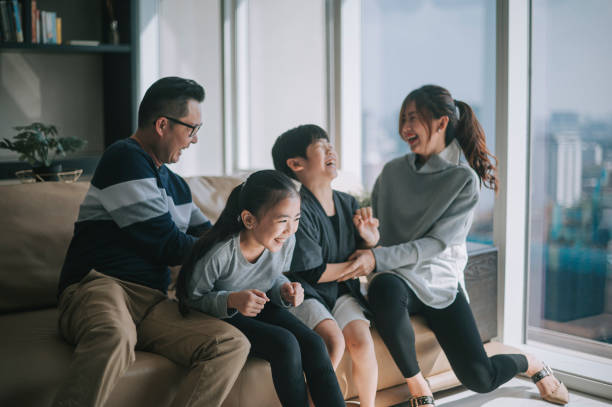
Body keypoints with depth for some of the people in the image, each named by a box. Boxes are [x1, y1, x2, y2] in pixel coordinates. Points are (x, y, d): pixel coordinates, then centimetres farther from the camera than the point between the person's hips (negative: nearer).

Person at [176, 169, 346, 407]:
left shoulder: (286, 241, -13)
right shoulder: (218, 253, -31)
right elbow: (193, 299, -16)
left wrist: (285, 291, -15)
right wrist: (231, 300, -34)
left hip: (262, 308, 5)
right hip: (221, 316, -5)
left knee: (313, 343, -18)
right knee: (285, 344, -28)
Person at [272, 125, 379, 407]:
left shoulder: (348, 203, 6)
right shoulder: (299, 211, -16)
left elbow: (363, 254, 18)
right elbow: (313, 273, -17)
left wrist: (370, 239, -4)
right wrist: (354, 265, -5)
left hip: (342, 291, 6)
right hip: (305, 294, -5)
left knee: (362, 341, -17)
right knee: (333, 340, -28)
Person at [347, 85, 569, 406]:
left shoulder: (465, 178, -4)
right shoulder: (393, 172, 7)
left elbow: (438, 244, -13)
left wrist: (379, 258, -24)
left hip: (441, 282, -1)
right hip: (397, 276, 1)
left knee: (479, 379, -11)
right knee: (384, 287, -38)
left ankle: (530, 363, 28)